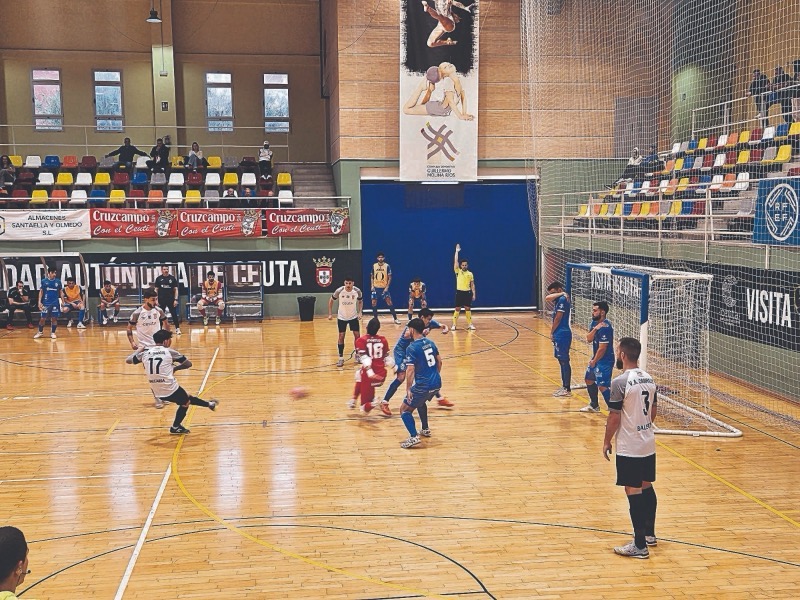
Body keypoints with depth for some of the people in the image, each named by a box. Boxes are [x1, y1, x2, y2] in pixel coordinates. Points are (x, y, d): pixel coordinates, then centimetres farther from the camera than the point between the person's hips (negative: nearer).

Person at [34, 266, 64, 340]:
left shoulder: (58, 281, 4)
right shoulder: (44, 281, 1)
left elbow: (61, 292, 10)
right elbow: (41, 292, 5)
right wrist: (39, 302, -2)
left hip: (55, 303, 1)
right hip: (46, 303, -1)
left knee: (54, 318, 2)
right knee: (42, 318, 1)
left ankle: (53, 333, 13)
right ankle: (40, 332, 17)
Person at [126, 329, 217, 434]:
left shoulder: (145, 352, 7)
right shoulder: (169, 352, -2)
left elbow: (128, 360, 18)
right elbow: (188, 364, 4)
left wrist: (139, 350, 33)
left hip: (157, 392, 6)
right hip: (171, 389, -6)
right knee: (186, 402, 22)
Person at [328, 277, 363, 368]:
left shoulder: (357, 291, -17)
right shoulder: (339, 291, -21)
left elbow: (360, 301, 4)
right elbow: (331, 300, -5)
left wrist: (360, 312, -9)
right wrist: (330, 314, -9)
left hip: (353, 316, 1)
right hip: (341, 317, -1)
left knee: (357, 335, 2)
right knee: (341, 336, -2)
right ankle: (341, 358, 8)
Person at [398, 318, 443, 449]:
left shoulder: (412, 348, -14)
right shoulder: (430, 343, 8)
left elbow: (410, 370, -20)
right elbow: (439, 361, 17)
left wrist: (408, 389, -15)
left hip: (423, 386, -8)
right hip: (436, 383, 8)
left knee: (404, 409, 2)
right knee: (420, 402, 35)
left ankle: (413, 437, -14)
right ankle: (425, 430, 41)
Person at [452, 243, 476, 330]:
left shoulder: (470, 274, 6)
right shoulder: (458, 271, 1)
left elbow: (472, 285, 8)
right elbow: (455, 261, -8)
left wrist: (473, 294, 2)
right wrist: (457, 251, -9)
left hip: (467, 292, 1)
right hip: (459, 292, -1)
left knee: (468, 308, 4)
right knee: (457, 309, 0)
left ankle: (470, 324, 11)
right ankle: (454, 325, 4)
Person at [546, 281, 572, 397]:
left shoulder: (562, 300, -15)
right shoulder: (559, 299, 14)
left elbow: (558, 319, -15)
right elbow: (547, 298, 1)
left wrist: (552, 332, -4)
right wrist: (560, 294, -7)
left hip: (562, 335, -10)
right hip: (559, 335, 10)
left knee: (564, 362, -6)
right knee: (561, 361, 14)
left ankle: (568, 390, -3)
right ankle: (564, 386, 21)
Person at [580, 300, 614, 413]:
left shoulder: (605, 327, -23)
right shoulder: (594, 323, 5)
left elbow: (602, 348, -22)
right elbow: (589, 339, -2)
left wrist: (594, 361, -9)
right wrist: (594, 329, -20)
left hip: (605, 361, -10)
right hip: (596, 358, 10)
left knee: (602, 386, -17)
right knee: (589, 379, 23)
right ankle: (594, 405, 39)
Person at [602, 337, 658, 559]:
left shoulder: (620, 382, -18)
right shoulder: (649, 379, 5)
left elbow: (614, 417, -16)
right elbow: (654, 411, 14)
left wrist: (607, 442, -4)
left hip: (629, 448, -8)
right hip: (648, 444, 8)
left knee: (634, 492, -2)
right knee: (646, 487, 19)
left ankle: (639, 546, 4)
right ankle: (649, 534, 33)